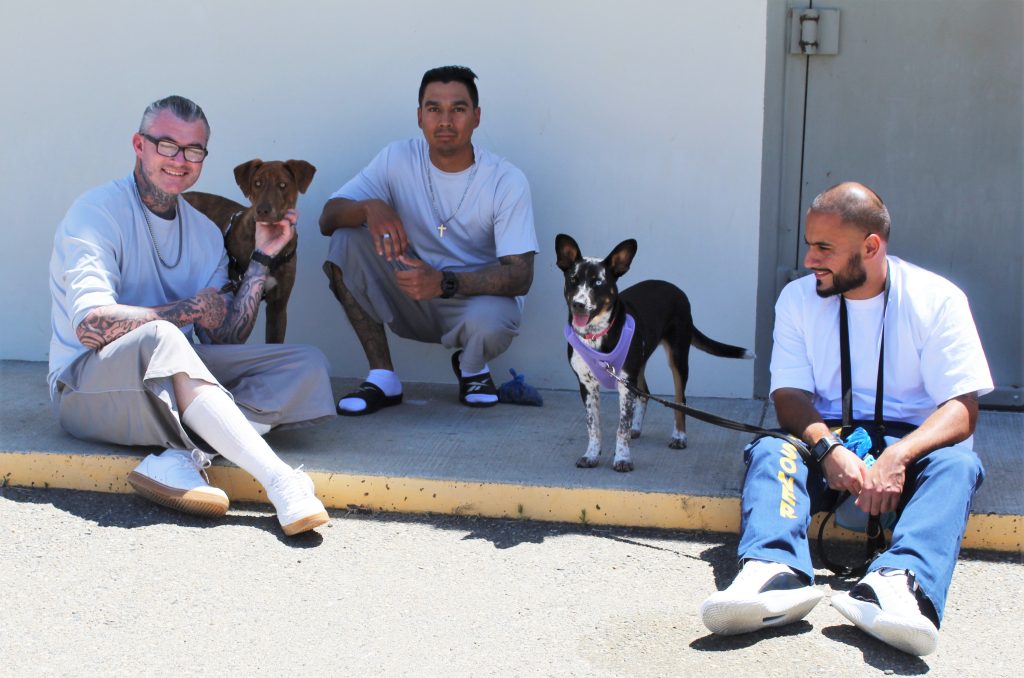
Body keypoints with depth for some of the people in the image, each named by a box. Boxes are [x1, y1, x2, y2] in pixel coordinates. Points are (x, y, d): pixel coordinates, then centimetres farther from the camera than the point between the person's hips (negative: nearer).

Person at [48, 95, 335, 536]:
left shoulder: (206, 233, 12)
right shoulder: (99, 212, -10)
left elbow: (226, 338, 4)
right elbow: (91, 325, -24)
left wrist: (262, 257, -2)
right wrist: (188, 309, -14)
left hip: (174, 380, 7)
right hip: (87, 384, -7)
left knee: (307, 364, -10)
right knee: (158, 337, -40)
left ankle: (184, 459, -33)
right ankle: (280, 481, -44)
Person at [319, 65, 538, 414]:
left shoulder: (507, 181, -14)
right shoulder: (398, 159, -7)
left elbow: (520, 276, -19)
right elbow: (328, 218, -10)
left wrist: (445, 282, -35)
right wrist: (370, 208, -35)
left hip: (479, 295, -3)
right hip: (412, 300, 3)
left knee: (487, 323, -39)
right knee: (347, 239, -20)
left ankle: (471, 366, 3)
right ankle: (382, 377, -13)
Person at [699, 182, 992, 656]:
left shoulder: (936, 299, -5)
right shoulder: (798, 299, 3)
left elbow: (962, 409, -12)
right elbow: (790, 395, -4)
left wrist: (898, 456, -31)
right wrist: (828, 448, -26)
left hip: (911, 442, -1)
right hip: (828, 440, 2)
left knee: (958, 465, -33)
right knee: (771, 451, -29)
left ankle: (896, 585, -59)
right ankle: (775, 573, -57)